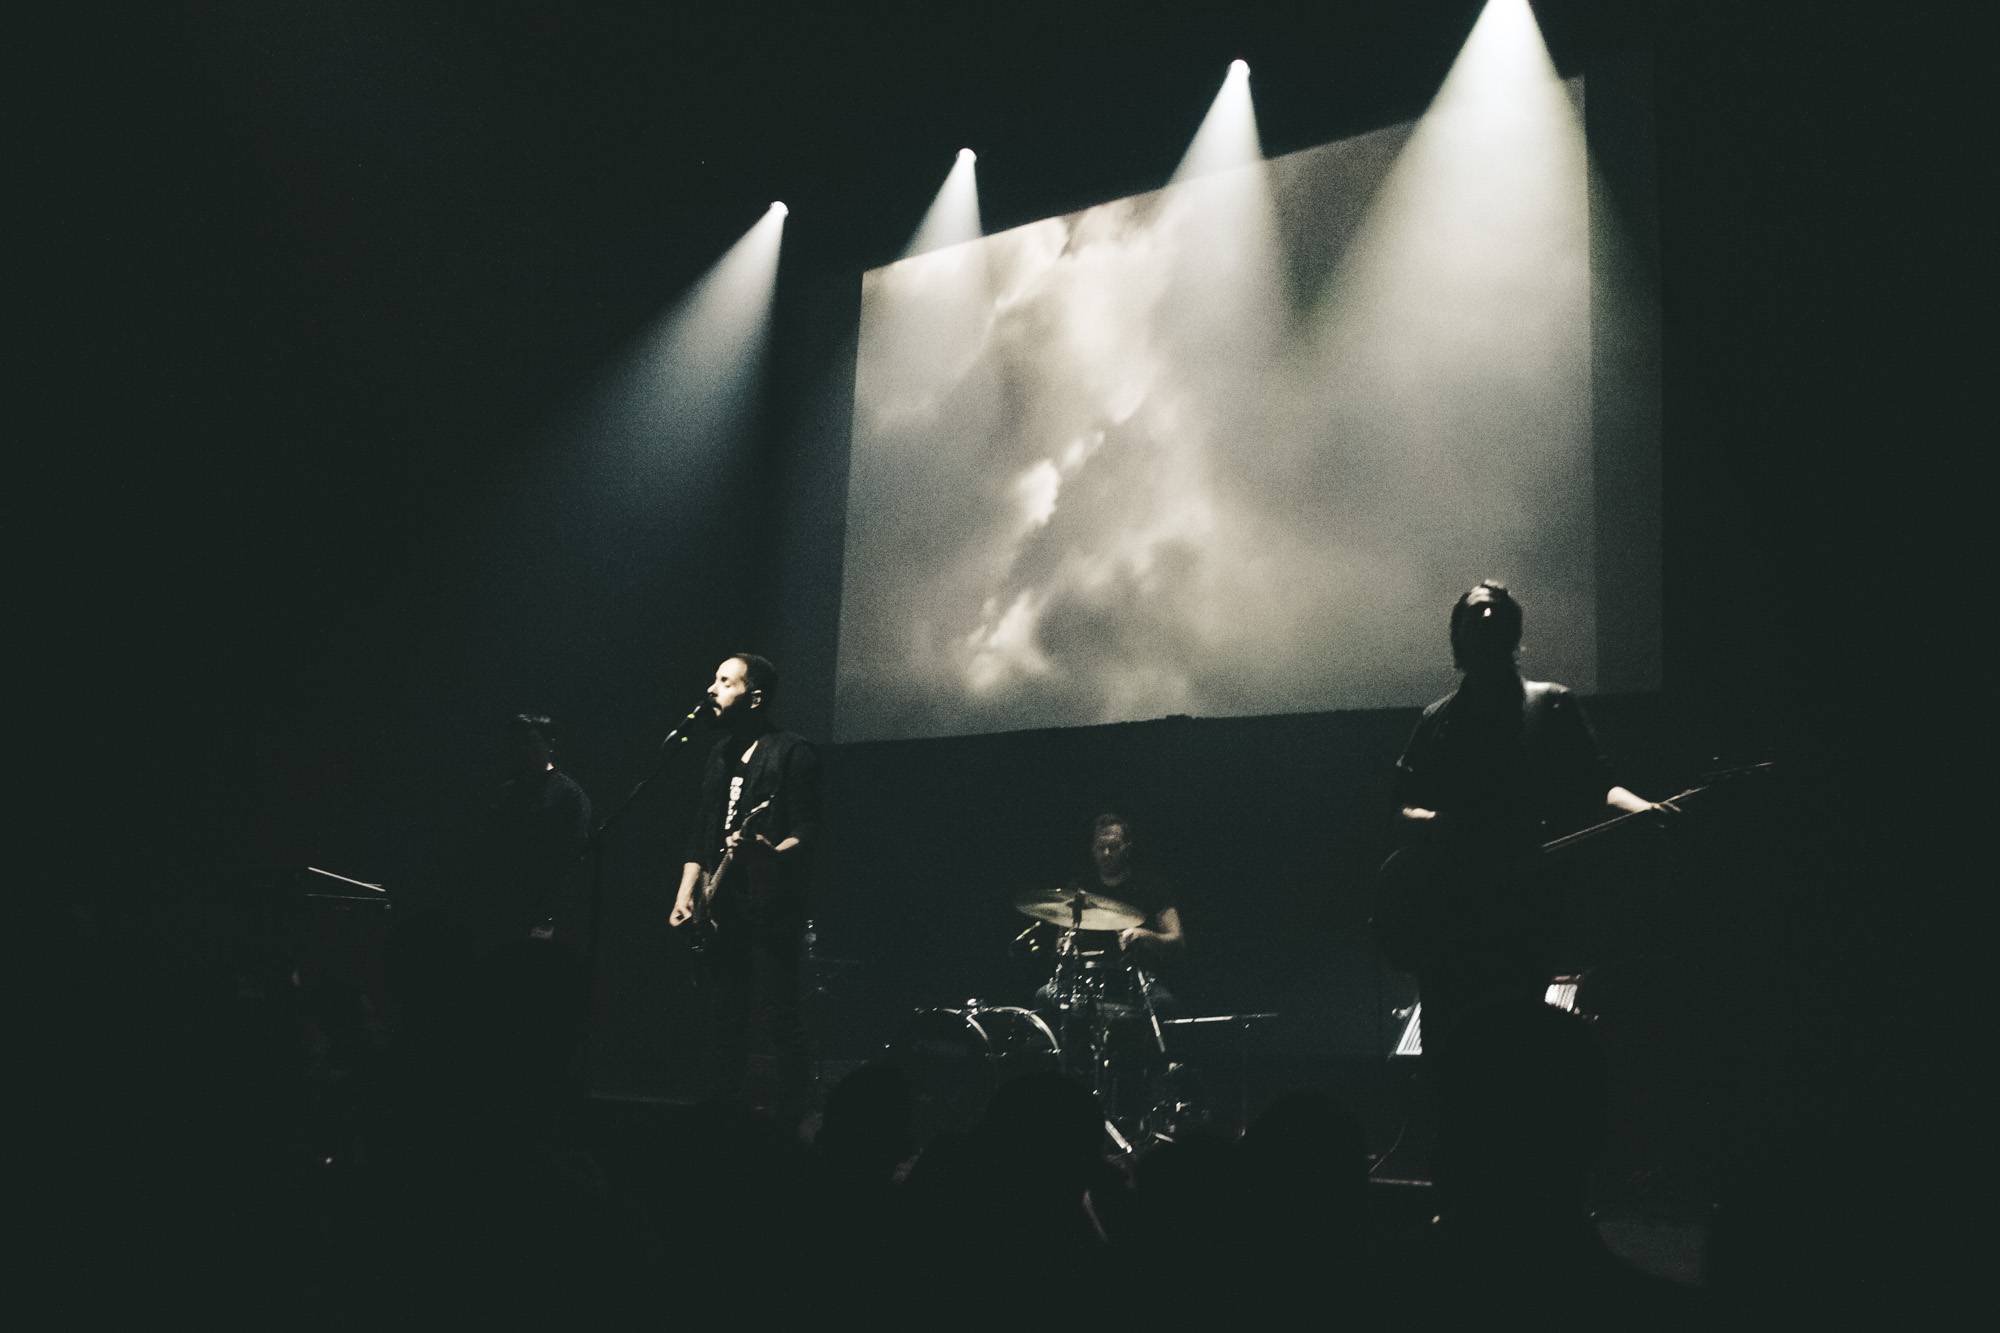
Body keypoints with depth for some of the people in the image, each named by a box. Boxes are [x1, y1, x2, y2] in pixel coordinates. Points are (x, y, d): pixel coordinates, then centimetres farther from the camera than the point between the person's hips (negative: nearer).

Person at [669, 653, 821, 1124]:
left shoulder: (791, 753, -6)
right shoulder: (721, 753, 17)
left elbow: (806, 833, -12)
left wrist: (771, 853, -31)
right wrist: (686, 894, 10)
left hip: (771, 912, -8)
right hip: (721, 911, 8)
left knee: (772, 1026, -10)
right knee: (724, 1025, 10)